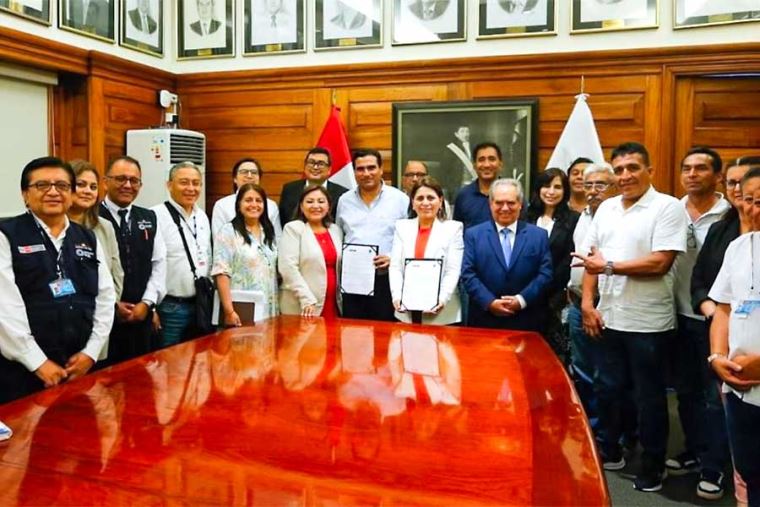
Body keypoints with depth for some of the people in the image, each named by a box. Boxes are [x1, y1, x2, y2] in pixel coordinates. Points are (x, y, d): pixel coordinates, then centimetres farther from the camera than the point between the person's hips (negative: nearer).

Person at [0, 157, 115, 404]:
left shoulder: (88, 239, 10)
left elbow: (106, 296, 7)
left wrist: (91, 352, -3)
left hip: (81, 365, 4)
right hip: (23, 370, -4)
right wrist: (38, 362, -14)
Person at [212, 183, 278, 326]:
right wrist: (229, 311, -18)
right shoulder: (228, 232, -4)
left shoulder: (269, 233, 14)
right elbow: (221, 273, -11)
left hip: (268, 311, 5)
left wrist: (277, 308, 10)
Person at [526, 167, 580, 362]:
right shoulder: (528, 217, 9)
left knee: (555, 349, 1)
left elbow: (570, 260, -5)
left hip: (555, 297, -2)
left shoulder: (573, 219, 0)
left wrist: (546, 291, -9)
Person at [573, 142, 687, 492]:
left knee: (649, 397, 9)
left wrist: (609, 266, -13)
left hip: (648, 323, -6)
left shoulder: (667, 208, -10)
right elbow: (591, 259, 10)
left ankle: (653, 467, 27)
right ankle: (610, 452, 36)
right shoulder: (606, 209, 9)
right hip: (608, 318, 6)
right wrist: (587, 302, 0)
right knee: (607, 389, 17)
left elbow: (660, 263, -19)